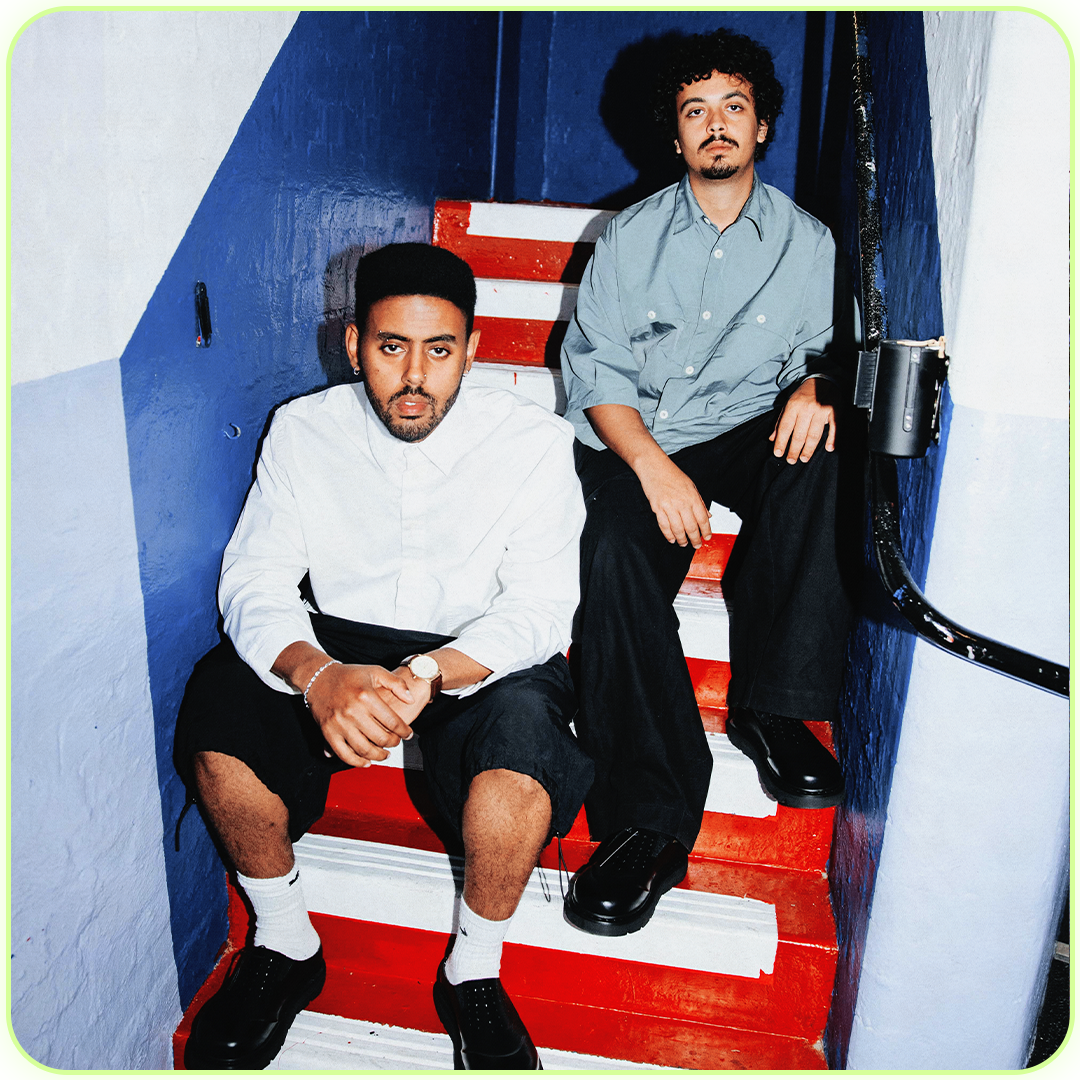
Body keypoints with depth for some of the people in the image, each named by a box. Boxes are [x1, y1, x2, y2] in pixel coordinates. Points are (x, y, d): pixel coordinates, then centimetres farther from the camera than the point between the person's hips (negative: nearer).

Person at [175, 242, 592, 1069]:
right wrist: (319, 675, -31)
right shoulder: (303, 430, -1)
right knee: (219, 699, -26)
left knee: (522, 723, -34)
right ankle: (285, 947, 0)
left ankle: (474, 971, -6)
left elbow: (539, 608, -15)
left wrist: (423, 676, -35)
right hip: (333, 649, 2)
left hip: (479, 660, -2)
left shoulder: (535, 442, -8)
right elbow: (254, 582, -8)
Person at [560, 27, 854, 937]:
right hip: (635, 443, 0)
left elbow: (830, 345, 12)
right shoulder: (631, 237, 8)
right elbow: (595, 370, 0)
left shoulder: (809, 243, 11)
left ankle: (772, 709, -24)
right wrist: (653, 465, -18)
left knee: (821, 455, -34)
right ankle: (651, 823, -29)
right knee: (616, 558, -32)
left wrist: (815, 380, -16)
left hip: (750, 435, 1)